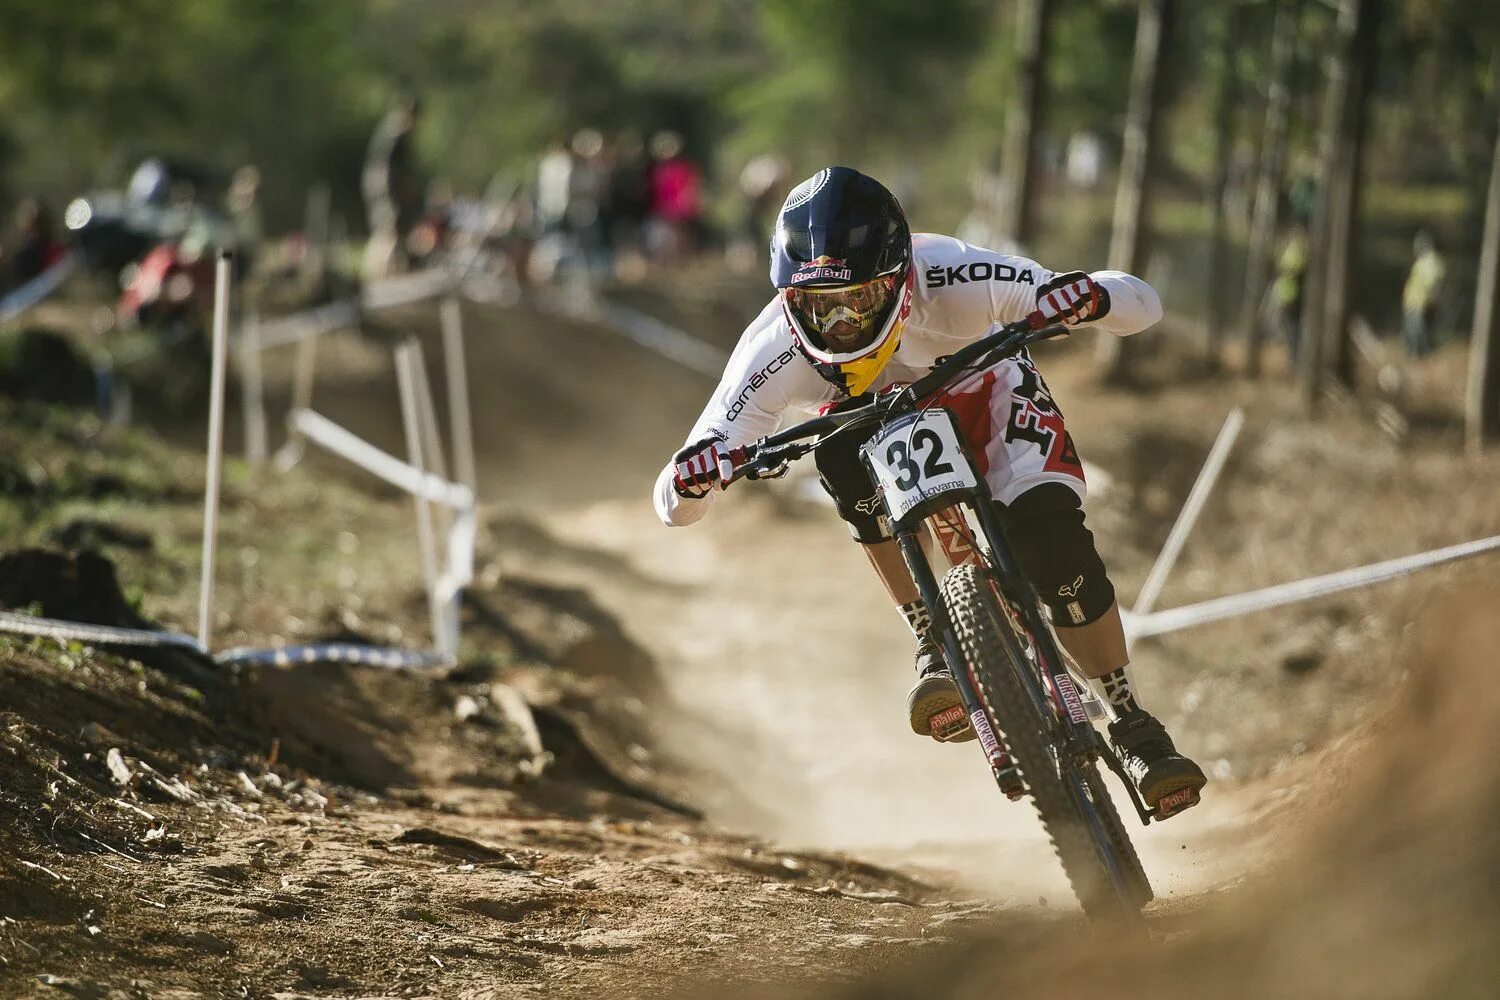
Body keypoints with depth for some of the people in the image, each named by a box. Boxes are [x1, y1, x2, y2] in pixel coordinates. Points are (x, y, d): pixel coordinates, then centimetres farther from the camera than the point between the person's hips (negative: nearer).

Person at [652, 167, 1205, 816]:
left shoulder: (953, 281, -37)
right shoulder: (774, 353, -32)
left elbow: (1142, 305, -33)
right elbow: (673, 509, -29)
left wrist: (1090, 297, -57)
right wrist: (693, 476, -53)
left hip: (983, 397, -1)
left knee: (1049, 531, -27)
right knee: (843, 450, -35)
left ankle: (1131, 727, -9)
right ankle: (934, 643, -24)